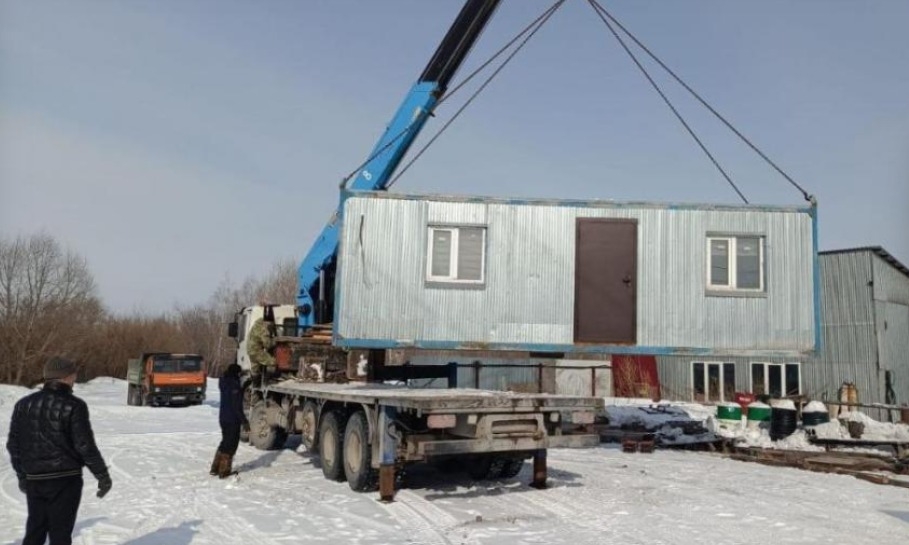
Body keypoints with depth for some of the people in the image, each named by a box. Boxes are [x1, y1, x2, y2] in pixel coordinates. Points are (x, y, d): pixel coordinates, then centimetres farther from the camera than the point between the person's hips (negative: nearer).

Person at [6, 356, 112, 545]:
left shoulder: (24, 404, 6)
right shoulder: (73, 406, -12)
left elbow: (14, 444, 10)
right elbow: (85, 445, -14)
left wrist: (21, 475, 21)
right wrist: (103, 475, -5)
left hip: (34, 479, 5)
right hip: (65, 479, -5)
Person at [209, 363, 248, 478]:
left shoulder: (224, 383, 5)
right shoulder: (234, 386, -20)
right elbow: (237, 406, -21)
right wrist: (244, 421, -17)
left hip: (223, 418, 8)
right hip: (232, 420, -8)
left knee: (225, 442, 21)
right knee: (230, 445, 3)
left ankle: (215, 468, 25)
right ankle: (224, 471, 10)